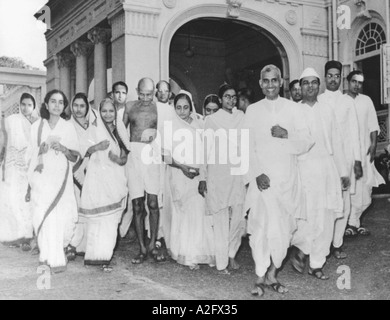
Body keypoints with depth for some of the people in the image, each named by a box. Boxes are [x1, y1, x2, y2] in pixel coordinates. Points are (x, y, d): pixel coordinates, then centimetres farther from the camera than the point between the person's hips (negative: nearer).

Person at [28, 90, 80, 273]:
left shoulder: (68, 127, 6)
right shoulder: (36, 127, 8)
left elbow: (75, 157, 5)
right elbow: (34, 155, 12)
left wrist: (62, 148, -13)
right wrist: (29, 184, 7)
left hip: (62, 179, 0)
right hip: (41, 178, 0)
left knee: (62, 218, -6)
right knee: (44, 218, -9)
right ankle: (54, 260, -1)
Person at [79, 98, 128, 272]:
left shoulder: (119, 133, 16)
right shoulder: (94, 131, 4)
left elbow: (124, 158, 16)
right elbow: (83, 153, -1)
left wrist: (118, 159, -6)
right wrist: (96, 147, -19)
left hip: (115, 182, 4)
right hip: (98, 181, -4)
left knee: (111, 221, 0)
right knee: (98, 219, -10)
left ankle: (104, 256, 6)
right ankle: (95, 256, -7)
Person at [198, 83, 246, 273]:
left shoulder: (241, 117, 9)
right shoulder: (211, 120, 2)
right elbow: (206, 149, 2)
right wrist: (202, 177, 0)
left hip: (239, 172, 3)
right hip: (217, 174, -3)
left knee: (239, 218, 0)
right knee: (221, 219, 0)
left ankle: (231, 254, 22)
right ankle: (222, 263, 9)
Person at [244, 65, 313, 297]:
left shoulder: (292, 108, 7)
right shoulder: (253, 110, 6)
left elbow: (307, 143, 3)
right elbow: (248, 147, 1)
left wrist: (287, 135, -15)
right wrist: (256, 174, -11)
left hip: (288, 178, 2)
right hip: (263, 178, -2)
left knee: (285, 228, 3)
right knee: (262, 227, -11)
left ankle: (271, 274, 16)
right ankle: (262, 277, -2)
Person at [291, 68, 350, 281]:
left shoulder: (327, 111, 13)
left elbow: (336, 143, 15)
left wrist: (343, 172, 14)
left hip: (327, 167, 4)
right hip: (304, 168, -4)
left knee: (327, 217, 4)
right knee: (309, 214, -12)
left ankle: (317, 264, 15)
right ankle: (300, 251, 15)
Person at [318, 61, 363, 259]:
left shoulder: (347, 102, 9)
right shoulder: (317, 102, 4)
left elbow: (354, 132, 8)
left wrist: (357, 160, 3)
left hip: (345, 156, 2)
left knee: (344, 201, 0)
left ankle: (337, 244, 8)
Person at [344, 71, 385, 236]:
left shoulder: (366, 100, 11)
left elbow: (373, 125, 11)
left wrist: (373, 144, 0)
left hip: (364, 149, 3)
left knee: (364, 186, 0)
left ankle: (353, 221, 11)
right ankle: (354, 221, -1)